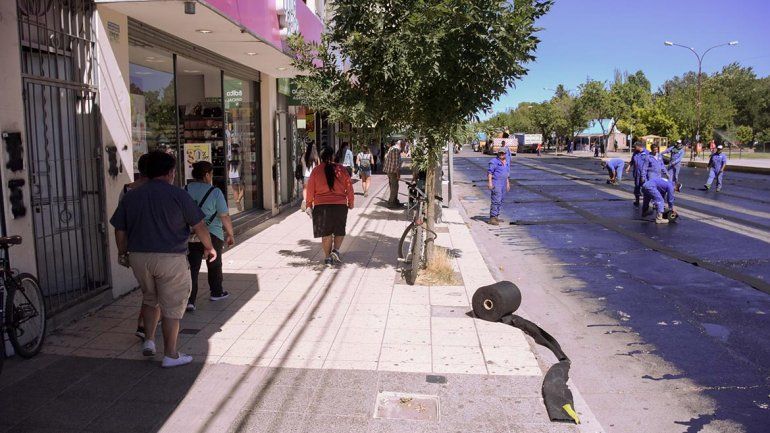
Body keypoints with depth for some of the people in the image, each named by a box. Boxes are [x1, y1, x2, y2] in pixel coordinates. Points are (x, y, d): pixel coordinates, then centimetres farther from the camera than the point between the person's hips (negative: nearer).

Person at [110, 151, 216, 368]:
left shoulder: (131, 196, 6)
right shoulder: (177, 195, -7)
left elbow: (120, 230, 10)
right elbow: (199, 226, -4)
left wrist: (123, 253, 25)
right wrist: (209, 247, 11)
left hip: (138, 258, 5)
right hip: (170, 258, -5)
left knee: (150, 299, 27)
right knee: (171, 306, 5)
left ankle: (149, 340, 24)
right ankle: (170, 355, 12)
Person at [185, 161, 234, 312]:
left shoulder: (185, 190, 1)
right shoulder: (215, 192, -13)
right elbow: (225, 216, -12)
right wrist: (230, 234, 0)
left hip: (191, 236, 3)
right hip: (212, 235, -3)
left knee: (193, 267, 6)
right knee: (214, 265, 17)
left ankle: (189, 300, -2)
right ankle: (216, 292, 33)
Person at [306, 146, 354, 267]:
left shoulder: (316, 171, -1)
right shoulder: (341, 169, -1)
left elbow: (310, 189, 3)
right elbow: (349, 187, 4)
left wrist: (309, 203, 16)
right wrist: (350, 202, 15)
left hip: (321, 205, 0)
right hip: (340, 204, 0)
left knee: (326, 233, 9)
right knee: (339, 231, 16)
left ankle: (327, 257, 11)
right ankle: (336, 250, -4)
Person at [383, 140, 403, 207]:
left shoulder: (391, 148, 17)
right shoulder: (397, 150, -14)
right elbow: (396, 162, -19)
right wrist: (398, 173, -17)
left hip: (389, 170, 10)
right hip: (393, 171, -10)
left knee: (393, 186, 16)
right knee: (394, 187, -4)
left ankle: (395, 201, 24)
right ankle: (391, 202, -1)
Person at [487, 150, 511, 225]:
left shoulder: (506, 163, 16)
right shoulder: (494, 162, -8)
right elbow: (489, 172, -12)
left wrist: (508, 183, 21)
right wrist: (489, 182, -20)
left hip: (503, 184, 8)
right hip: (496, 184, -8)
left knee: (500, 201, 10)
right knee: (496, 200, -13)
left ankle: (496, 216, 17)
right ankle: (492, 218, -12)